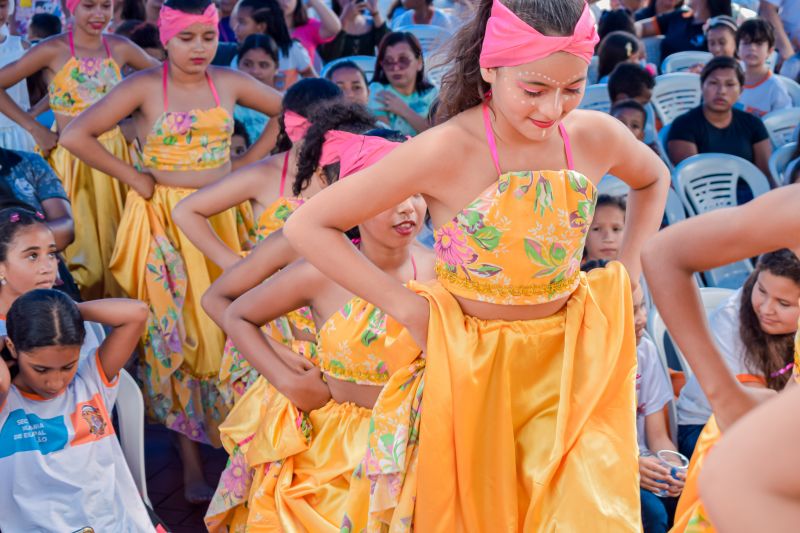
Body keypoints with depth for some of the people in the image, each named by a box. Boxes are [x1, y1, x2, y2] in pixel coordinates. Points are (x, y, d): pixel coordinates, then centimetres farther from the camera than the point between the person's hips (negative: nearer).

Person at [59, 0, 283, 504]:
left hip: (222, 216, 3)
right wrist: (135, 179, -11)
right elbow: (76, 135, -12)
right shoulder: (144, 86, -6)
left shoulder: (230, 82, 4)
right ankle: (191, 461, 7)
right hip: (166, 220, -3)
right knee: (176, 329, 0)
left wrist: (248, 162, 4)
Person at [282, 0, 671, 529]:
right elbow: (307, 226, -17)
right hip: (473, 370, -2)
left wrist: (627, 274, 4)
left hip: (571, 362, 3)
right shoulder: (446, 152, -22)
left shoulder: (597, 137, -9)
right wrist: (408, 307, -17)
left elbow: (654, 179, 16)